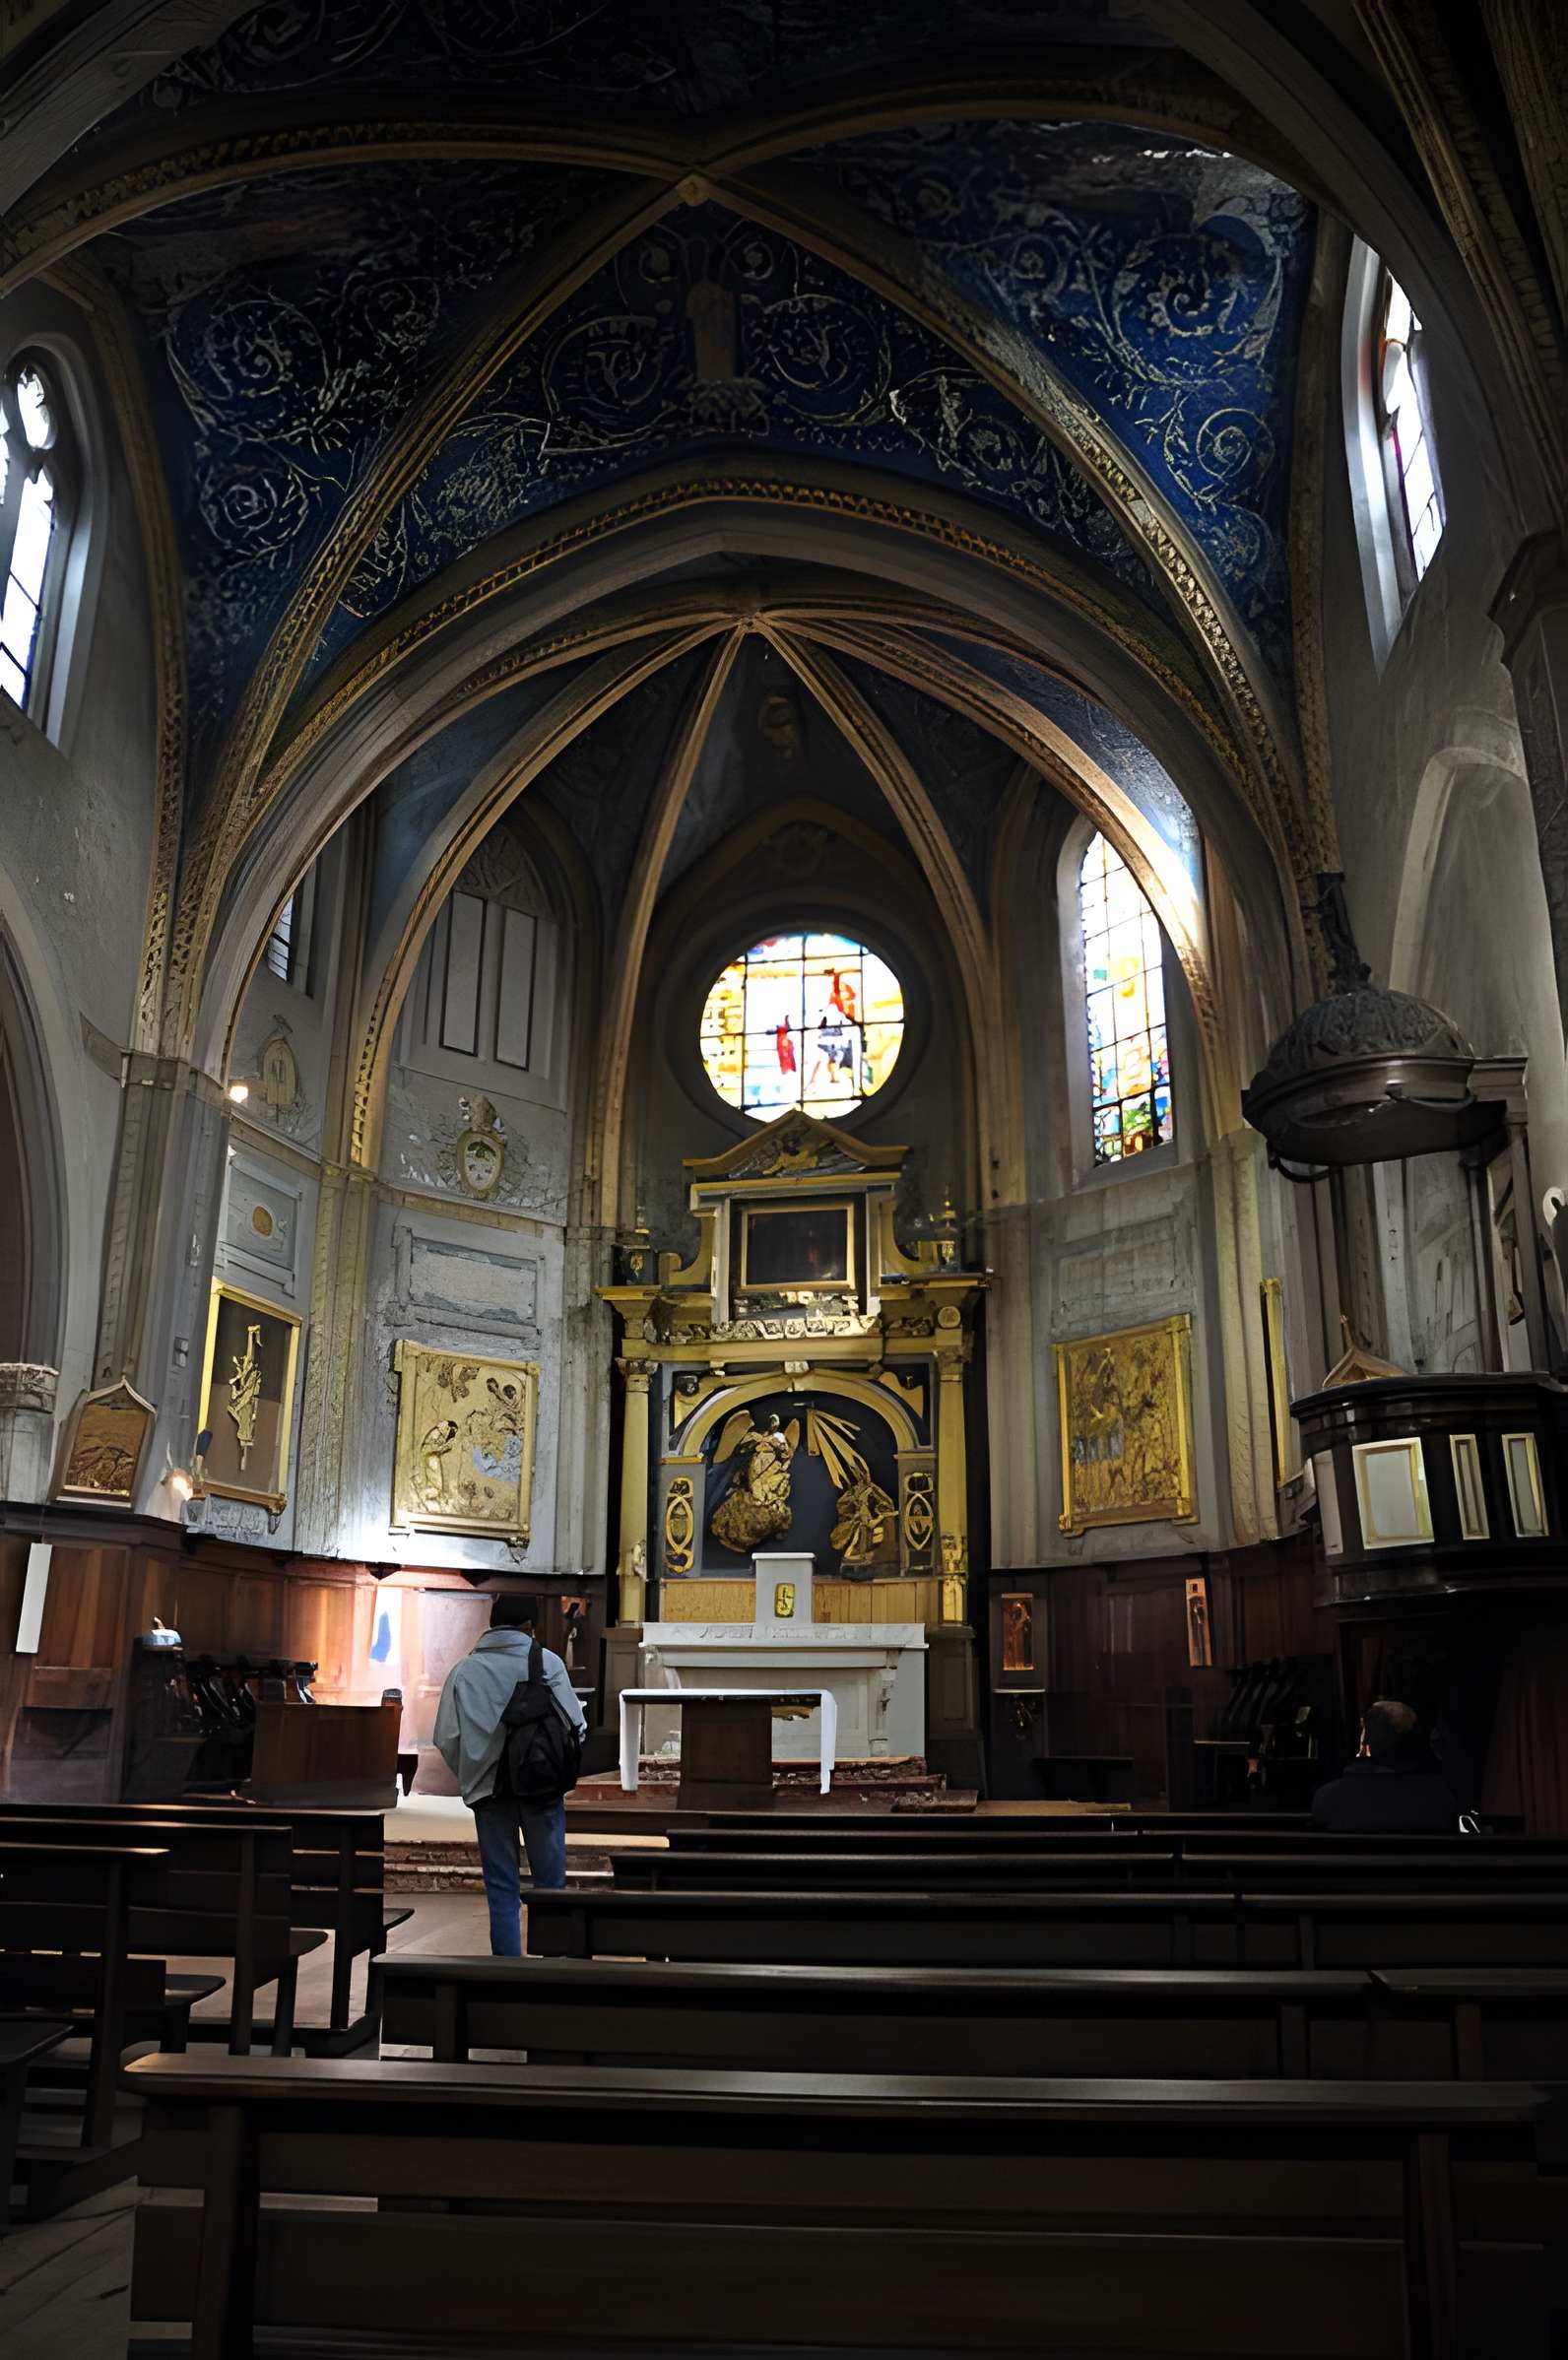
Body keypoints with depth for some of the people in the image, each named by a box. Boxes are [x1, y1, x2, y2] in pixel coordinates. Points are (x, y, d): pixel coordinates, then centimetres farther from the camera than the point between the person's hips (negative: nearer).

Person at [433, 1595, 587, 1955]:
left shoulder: (464, 1670, 3)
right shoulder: (546, 1662, -3)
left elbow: (446, 1737, 0)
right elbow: (575, 1723, -5)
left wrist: (470, 1777, 14)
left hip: (488, 1790, 2)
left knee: (502, 1890, 9)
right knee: (550, 1882, 10)